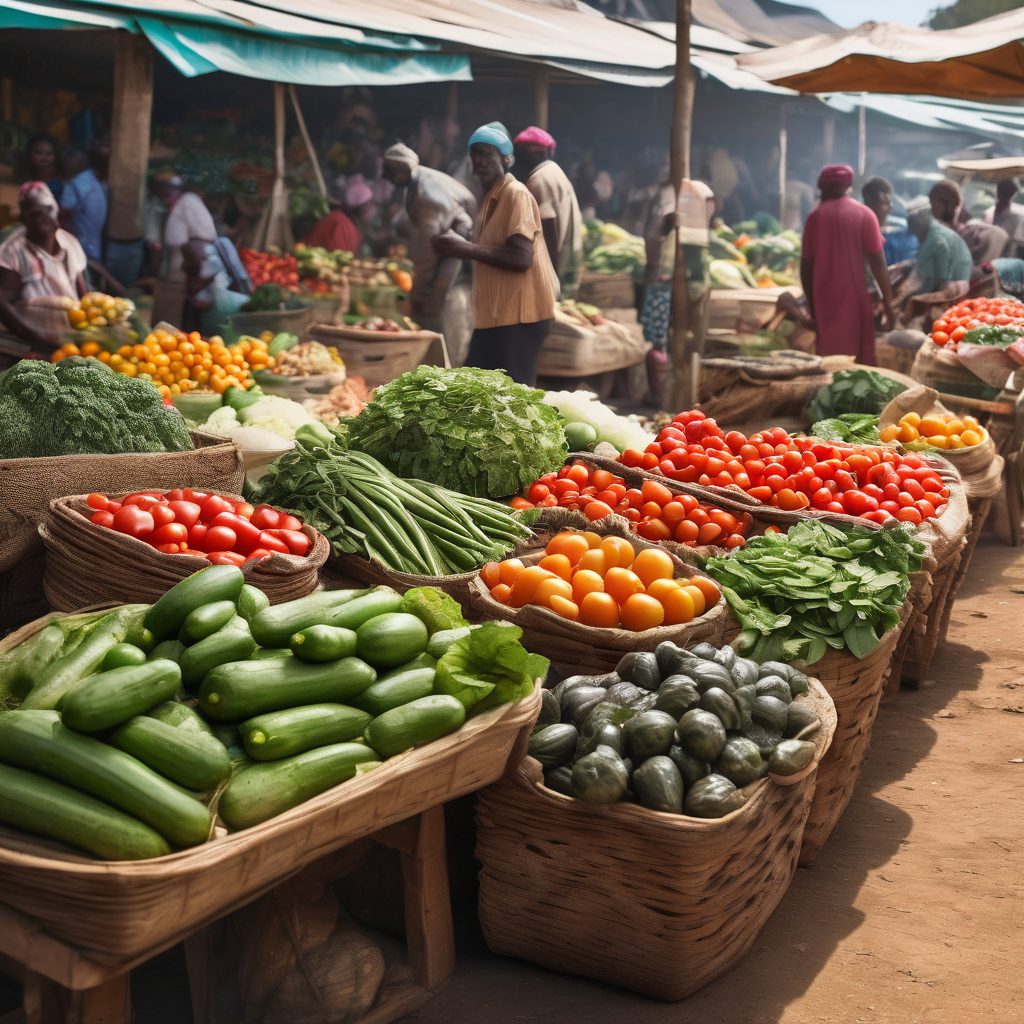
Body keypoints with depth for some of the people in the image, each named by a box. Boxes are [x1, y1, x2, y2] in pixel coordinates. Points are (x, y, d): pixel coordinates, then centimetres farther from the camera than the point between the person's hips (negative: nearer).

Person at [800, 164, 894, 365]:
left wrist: (811, 303, 13)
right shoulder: (863, 215, -3)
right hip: (854, 297, -2)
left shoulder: (815, 216, 2)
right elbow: (878, 263, -6)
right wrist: (888, 304, -2)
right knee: (858, 358, 3)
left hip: (824, 300, 2)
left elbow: (806, 265, 3)